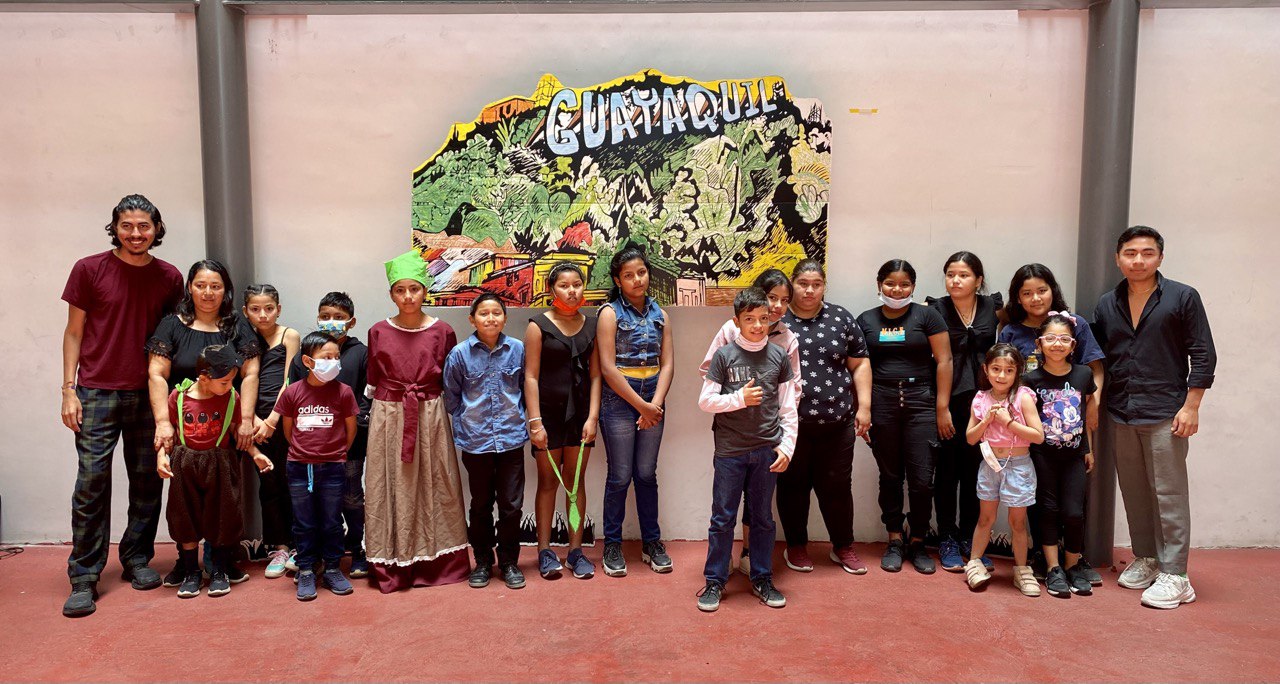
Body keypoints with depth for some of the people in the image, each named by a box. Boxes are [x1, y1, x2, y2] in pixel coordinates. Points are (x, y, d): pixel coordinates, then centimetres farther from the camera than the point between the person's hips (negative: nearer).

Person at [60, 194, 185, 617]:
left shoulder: (169, 277, 5)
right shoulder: (89, 270, -1)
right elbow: (74, 332, 3)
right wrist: (69, 390, -3)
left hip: (148, 395, 2)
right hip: (97, 394, -2)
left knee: (147, 481, 7)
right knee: (91, 484, -3)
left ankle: (138, 559, 23)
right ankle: (84, 578, 5)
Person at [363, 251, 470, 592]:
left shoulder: (442, 331, 0)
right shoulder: (378, 332, 2)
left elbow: (450, 380, 5)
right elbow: (373, 381, 8)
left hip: (431, 417, 0)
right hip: (388, 418, 0)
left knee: (433, 485, 5)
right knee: (391, 487, 4)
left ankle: (435, 561, 17)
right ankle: (392, 566, 14)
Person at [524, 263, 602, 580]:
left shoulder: (591, 325, 5)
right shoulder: (539, 325, -5)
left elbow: (595, 374, 4)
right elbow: (531, 376, -9)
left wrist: (592, 417, -4)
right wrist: (535, 421, -13)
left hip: (580, 412, 3)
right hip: (548, 411, -3)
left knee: (576, 481, 9)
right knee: (548, 481, 6)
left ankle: (576, 550, 17)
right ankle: (545, 551, 16)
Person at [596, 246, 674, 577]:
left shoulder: (659, 314, 8)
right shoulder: (610, 313, -6)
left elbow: (667, 365, 3)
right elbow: (608, 368, -12)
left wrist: (655, 404, -11)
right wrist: (642, 406, -12)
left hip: (652, 403, 4)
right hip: (618, 401, -4)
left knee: (647, 474, 11)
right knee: (620, 476, 2)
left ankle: (651, 542, 23)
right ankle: (612, 545, 16)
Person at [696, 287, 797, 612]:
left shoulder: (779, 356, 4)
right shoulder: (724, 355, -2)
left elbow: (788, 408, 6)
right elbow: (705, 400, -3)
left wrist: (787, 445, 0)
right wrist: (740, 398, -15)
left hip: (766, 450, 2)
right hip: (730, 450, -2)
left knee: (763, 517, 12)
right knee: (723, 517, 4)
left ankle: (762, 579, 24)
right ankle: (714, 581, 15)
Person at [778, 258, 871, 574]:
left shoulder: (841, 318, 7)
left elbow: (859, 364, 10)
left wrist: (864, 406, 3)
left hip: (836, 421, 1)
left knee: (837, 486, 9)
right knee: (793, 486, 9)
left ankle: (843, 547, 26)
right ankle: (796, 546, 26)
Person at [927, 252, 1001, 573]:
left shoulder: (993, 307, 4)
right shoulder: (935, 311, -2)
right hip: (947, 401, -2)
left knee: (975, 469, 8)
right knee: (947, 470, 3)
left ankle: (970, 537, 21)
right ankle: (947, 539, 15)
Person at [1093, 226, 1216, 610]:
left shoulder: (1182, 298, -2)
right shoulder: (1106, 305, 10)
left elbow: (1203, 355, -4)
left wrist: (1191, 406, -10)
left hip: (1165, 414, -5)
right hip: (1121, 415, 5)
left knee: (1169, 495, -2)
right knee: (1134, 493, 12)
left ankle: (1174, 576, 3)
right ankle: (1145, 559, 25)